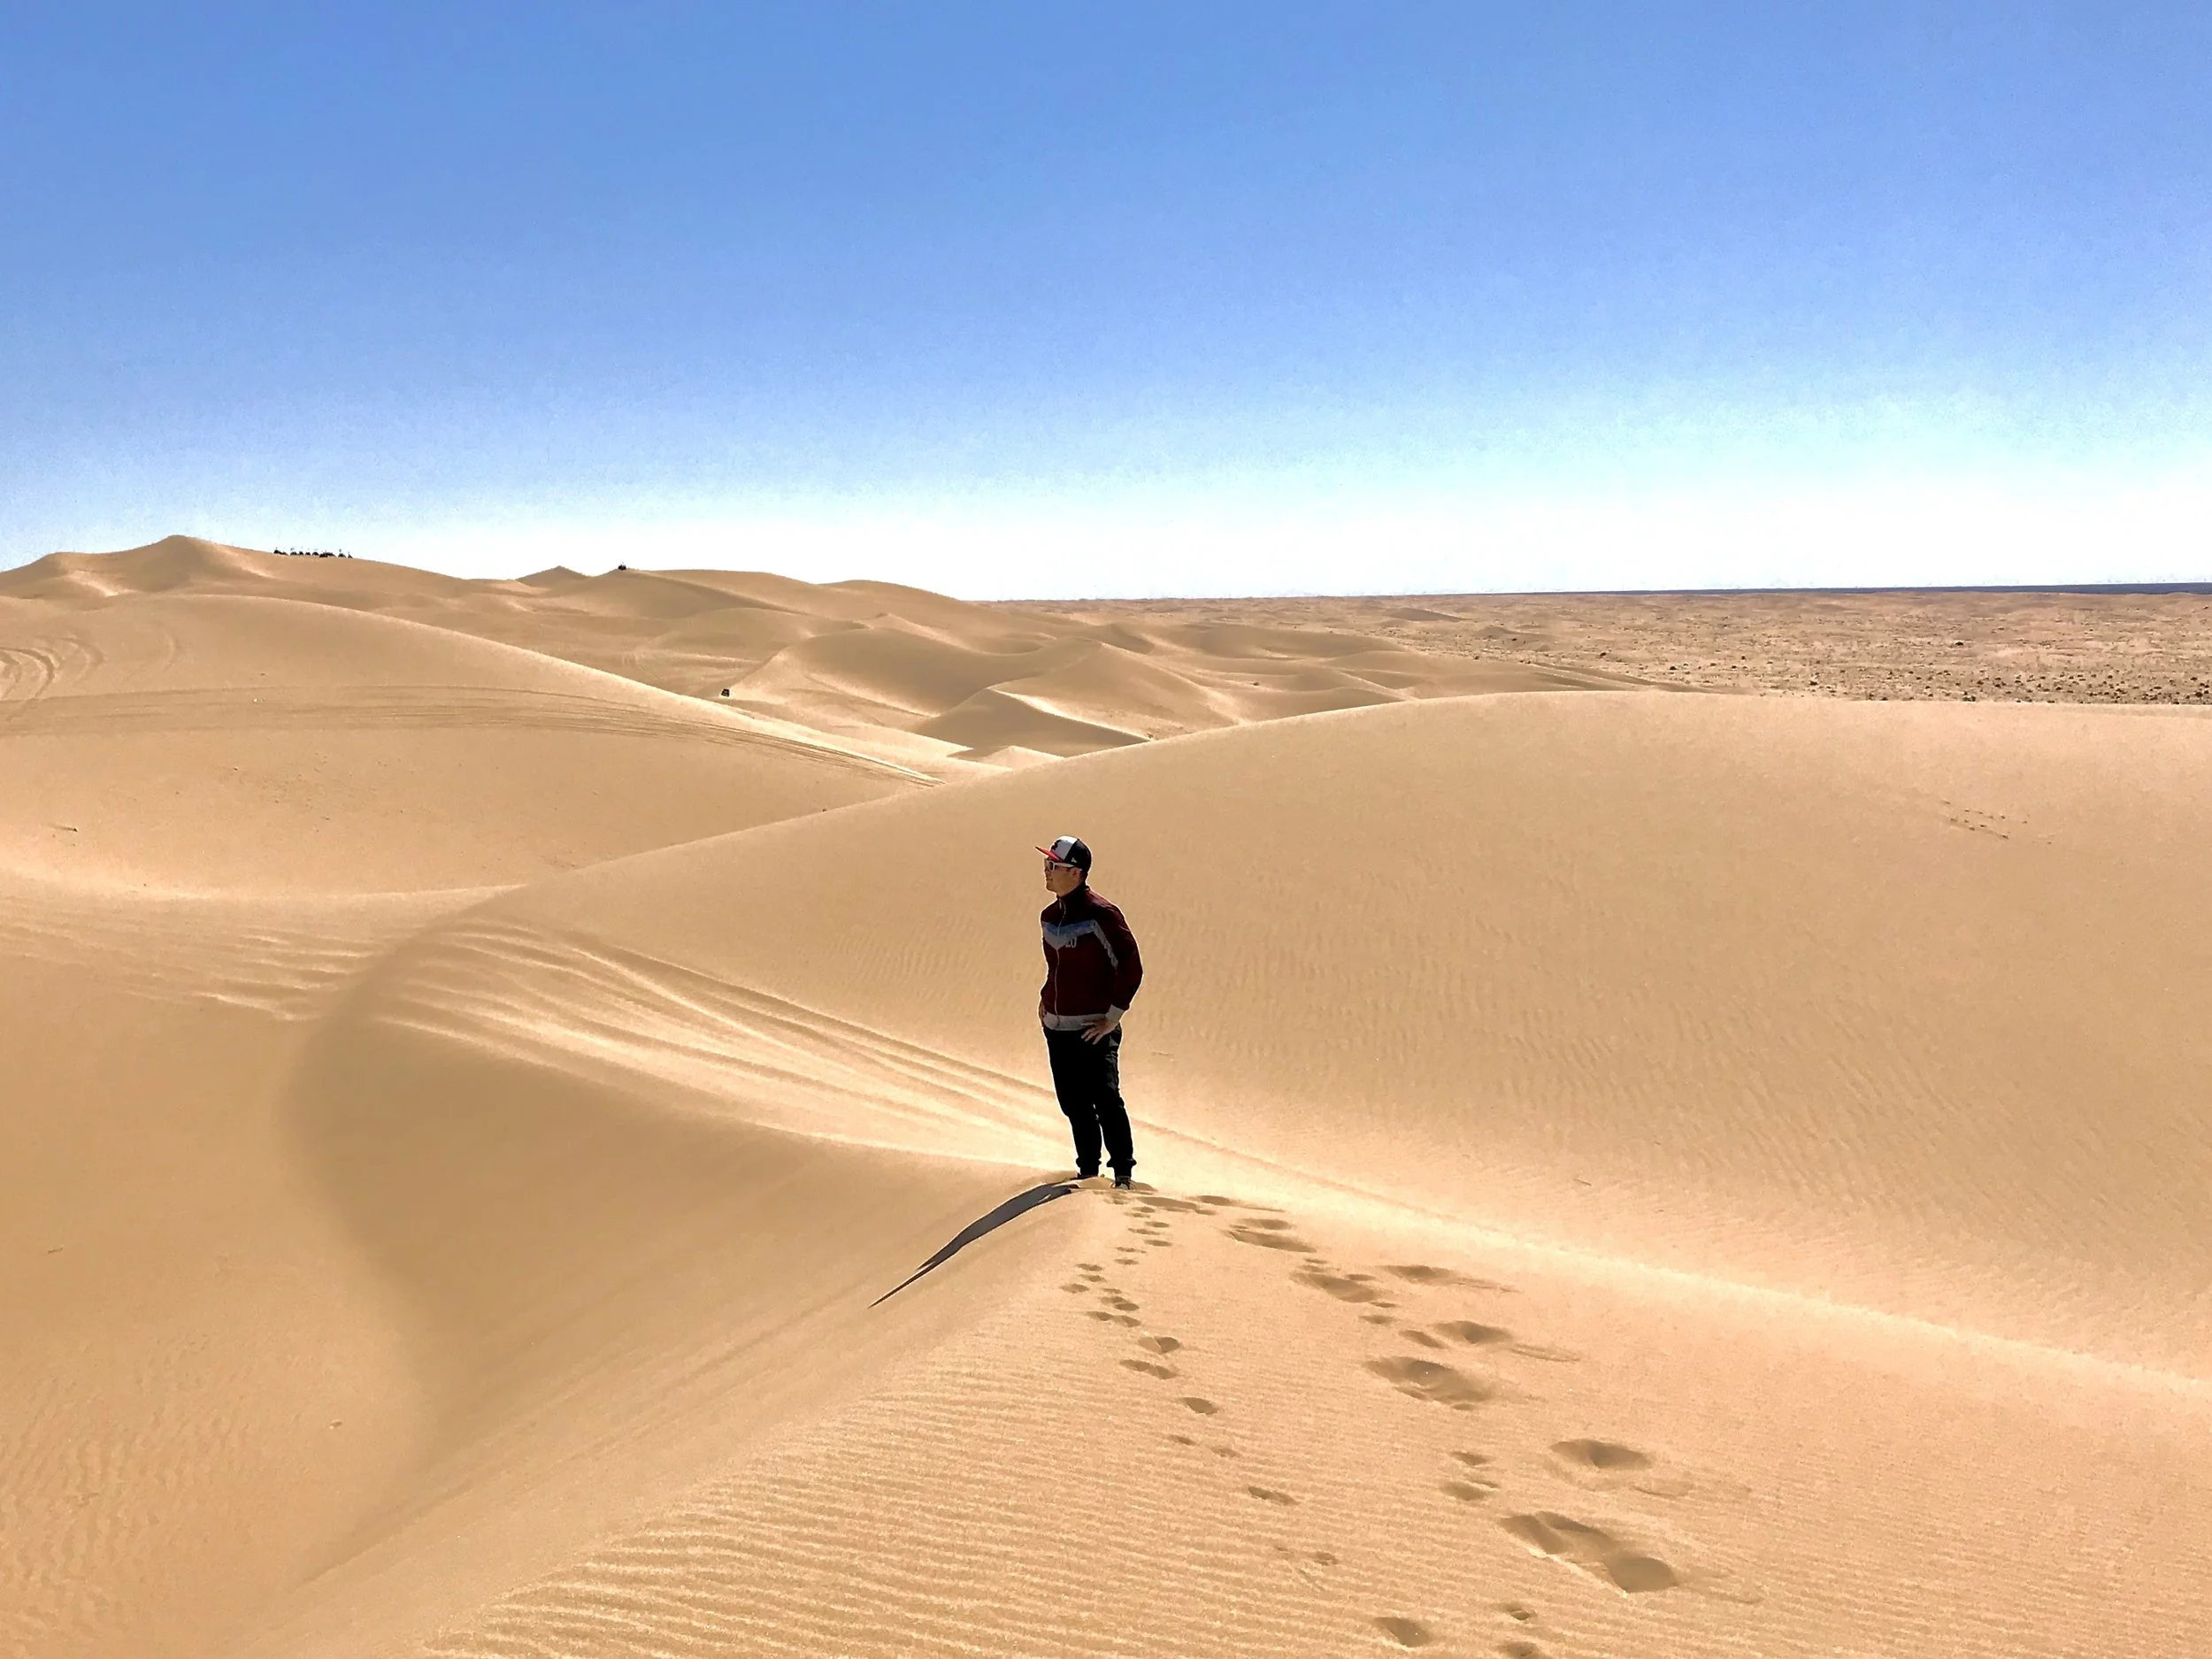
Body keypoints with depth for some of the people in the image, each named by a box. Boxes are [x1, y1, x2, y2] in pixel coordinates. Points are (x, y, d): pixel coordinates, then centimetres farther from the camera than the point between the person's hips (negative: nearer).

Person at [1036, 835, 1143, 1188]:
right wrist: (1047, 998, 15)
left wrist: (1113, 1017, -13)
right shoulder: (1050, 916, 10)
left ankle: (1123, 1171, 4)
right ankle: (1088, 1168, 25)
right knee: (1073, 1103, 12)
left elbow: (1132, 968, -12)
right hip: (1055, 1027, 7)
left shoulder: (1101, 915, -13)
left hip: (1093, 1030, -7)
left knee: (1105, 1100, -9)